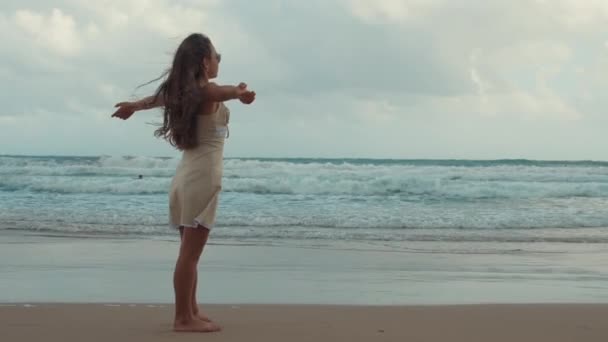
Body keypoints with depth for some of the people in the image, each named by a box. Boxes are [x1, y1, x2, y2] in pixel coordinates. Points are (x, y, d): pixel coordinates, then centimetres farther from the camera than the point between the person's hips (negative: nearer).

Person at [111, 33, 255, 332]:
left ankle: (190, 312, 22)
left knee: (189, 251, 14)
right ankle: (183, 318, -2)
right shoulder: (208, 91, -11)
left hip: (186, 175, 9)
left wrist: (133, 106, 54)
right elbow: (230, 91, -35)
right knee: (190, 253, -6)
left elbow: (158, 98, 33)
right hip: (202, 176, -9)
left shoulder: (182, 91, 13)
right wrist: (240, 92, -58)